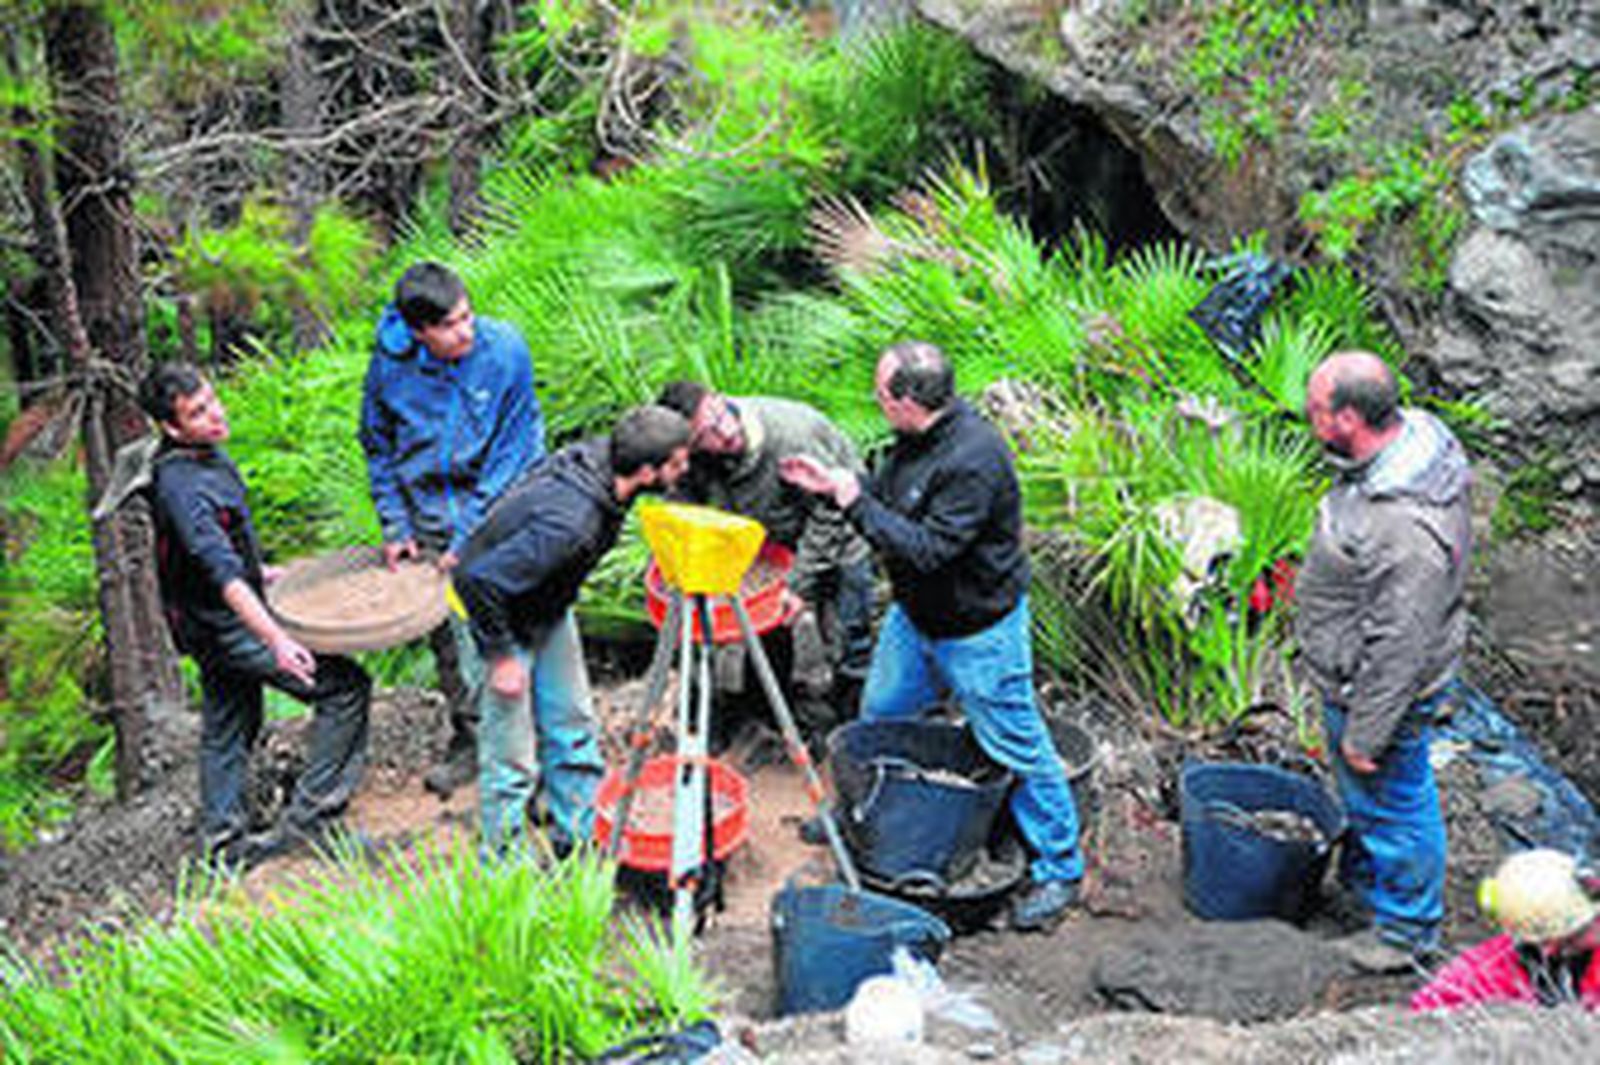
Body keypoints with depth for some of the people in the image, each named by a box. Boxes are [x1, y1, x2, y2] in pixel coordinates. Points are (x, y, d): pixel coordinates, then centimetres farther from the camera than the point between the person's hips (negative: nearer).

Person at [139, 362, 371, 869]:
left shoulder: (207, 454, 2)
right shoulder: (180, 483, -29)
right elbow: (223, 573, -37)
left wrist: (261, 571, 25)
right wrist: (276, 640, -43)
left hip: (216, 622, 10)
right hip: (228, 624, -10)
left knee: (228, 726, 20)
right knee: (344, 686, -8)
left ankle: (224, 843, 32)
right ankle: (310, 816, -3)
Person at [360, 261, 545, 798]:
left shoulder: (505, 351, -18)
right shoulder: (390, 365, -10)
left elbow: (510, 453, -14)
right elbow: (379, 449, 6)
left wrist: (470, 539, -14)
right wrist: (395, 526, 0)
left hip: (501, 506, -3)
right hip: (431, 518, 3)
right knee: (446, 632, 9)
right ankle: (469, 736, 27)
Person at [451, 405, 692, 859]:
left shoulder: (599, 456, -16)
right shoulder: (570, 522, -40)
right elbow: (477, 580, -36)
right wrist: (501, 655, -24)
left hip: (548, 609, 8)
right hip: (501, 615, -8)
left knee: (573, 724, 16)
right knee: (512, 753, 0)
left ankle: (581, 839, 31)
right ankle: (505, 865, 18)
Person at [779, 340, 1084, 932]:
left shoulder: (973, 459, -31)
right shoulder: (916, 437, -3)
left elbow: (928, 549, -33)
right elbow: (889, 494, 15)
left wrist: (858, 504, -27)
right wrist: (834, 483, 1)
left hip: (977, 631, -9)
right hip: (915, 616, 9)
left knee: (1017, 750, 2)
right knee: (877, 717, 24)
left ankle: (1059, 871, 17)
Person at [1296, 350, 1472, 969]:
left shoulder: (1406, 528, -39)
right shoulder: (1413, 436, -9)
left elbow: (1400, 646, -30)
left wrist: (1365, 735, -19)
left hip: (1381, 685, -9)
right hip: (1352, 670, 9)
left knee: (1391, 799, 15)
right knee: (1360, 792, 30)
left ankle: (1408, 924, 38)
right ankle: (1363, 877, 55)